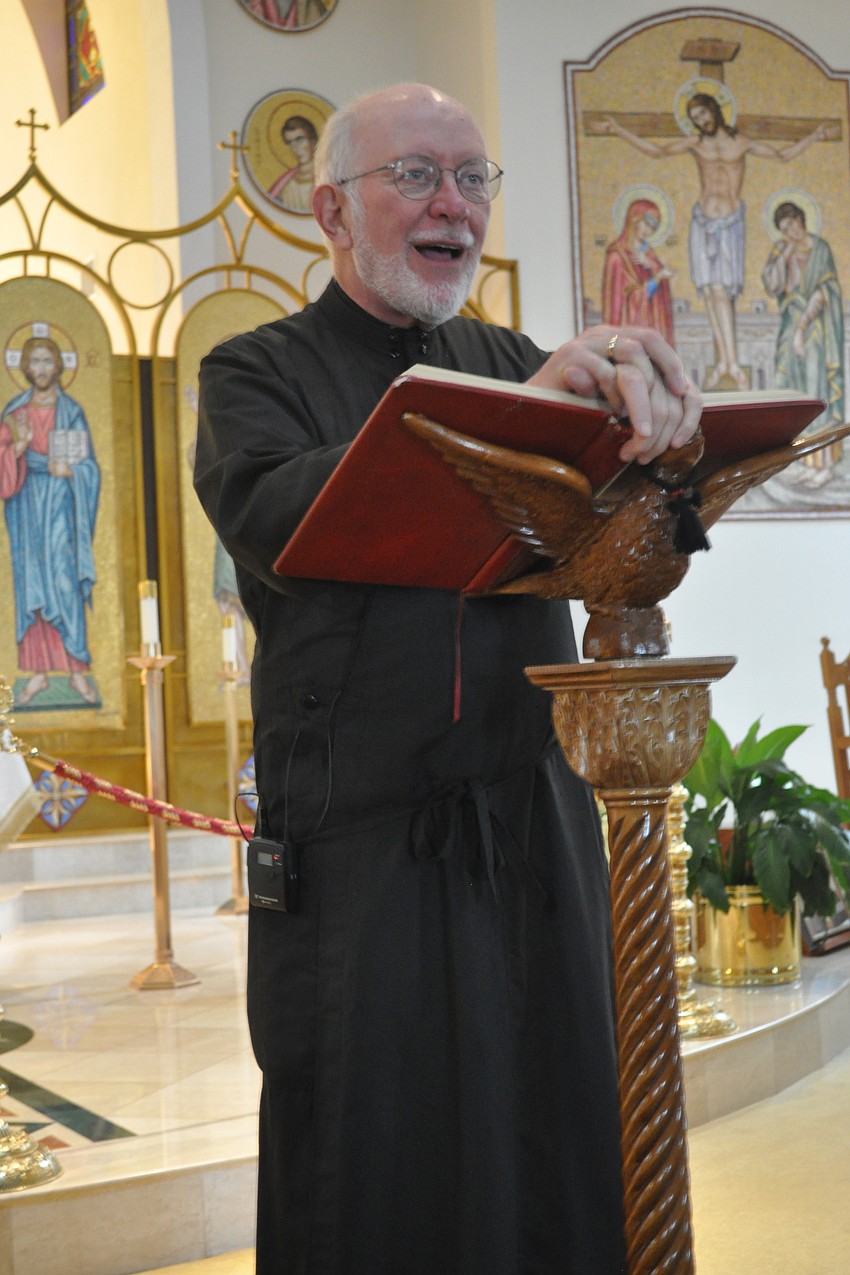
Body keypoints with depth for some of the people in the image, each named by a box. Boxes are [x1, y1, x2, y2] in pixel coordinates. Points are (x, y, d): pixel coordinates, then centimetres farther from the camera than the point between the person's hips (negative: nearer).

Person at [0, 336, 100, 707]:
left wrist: (68, 471, -17)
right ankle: (38, 672, 5)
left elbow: (88, 466, 2)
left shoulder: (71, 411, 3)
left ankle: (77, 671, -4)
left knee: (65, 584, -8)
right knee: (30, 583, 1)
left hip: (61, 503, -2)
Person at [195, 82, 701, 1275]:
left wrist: (638, 399, -22)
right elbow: (276, 519, -19)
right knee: (374, 1179, 5)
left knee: (555, 1154, 11)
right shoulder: (256, 373, 3)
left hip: (540, 829, 4)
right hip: (360, 850, -4)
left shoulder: (508, 360, 15)